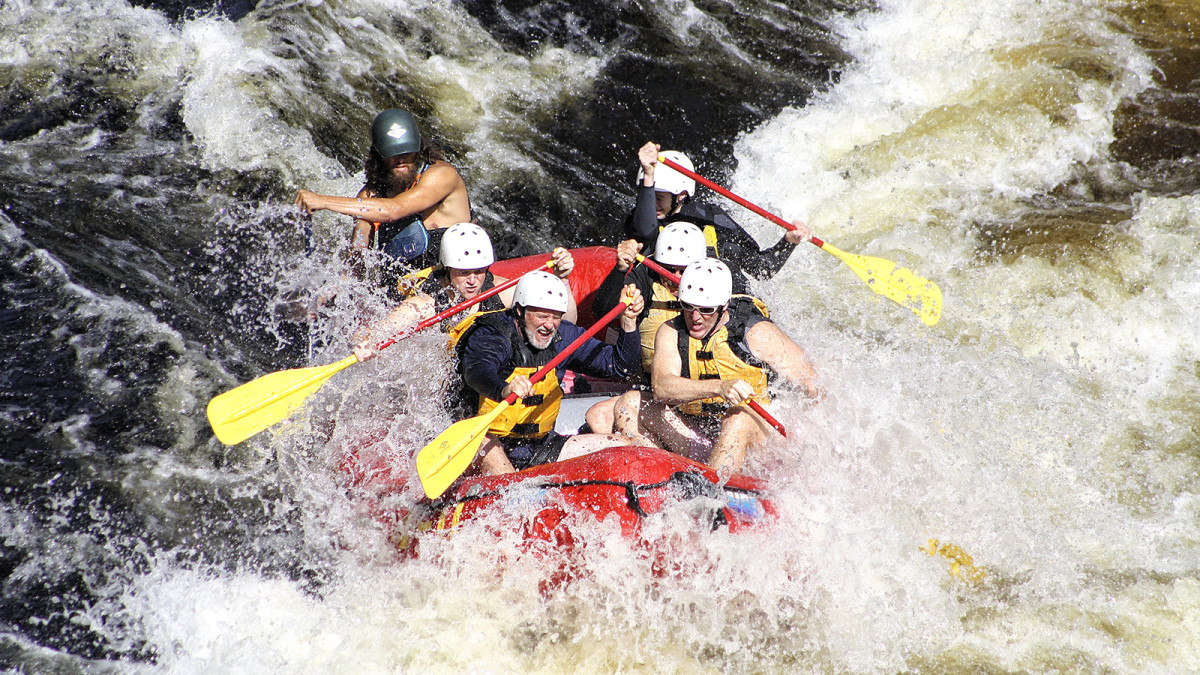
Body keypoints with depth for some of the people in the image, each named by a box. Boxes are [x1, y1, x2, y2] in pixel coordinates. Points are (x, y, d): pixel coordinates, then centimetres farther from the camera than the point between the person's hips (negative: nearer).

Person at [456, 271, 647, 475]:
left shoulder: (564, 337, 5)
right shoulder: (489, 336, -13)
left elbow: (621, 366, 7)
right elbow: (477, 372, -37)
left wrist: (629, 321, -8)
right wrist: (504, 390, -58)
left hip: (540, 447, 6)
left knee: (626, 446, -3)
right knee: (482, 444, -42)